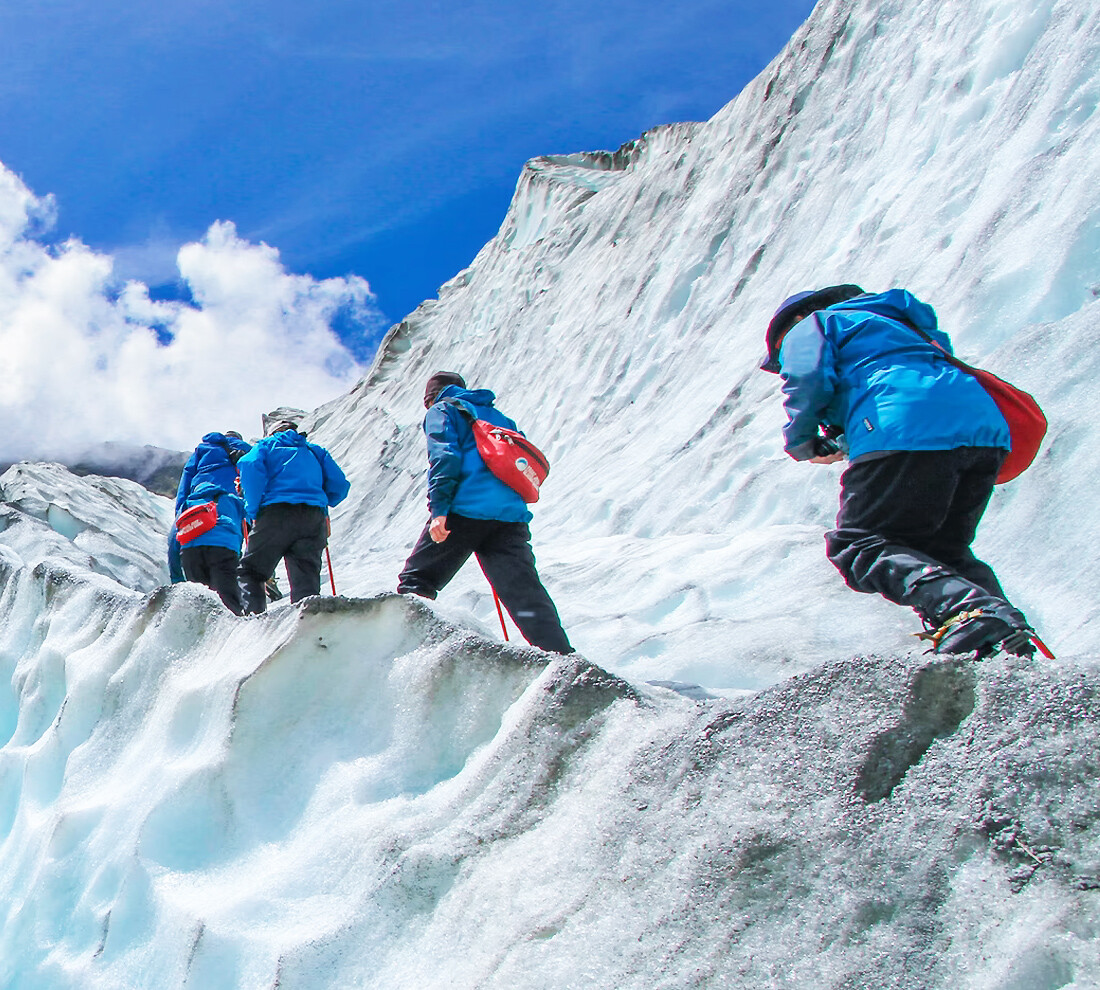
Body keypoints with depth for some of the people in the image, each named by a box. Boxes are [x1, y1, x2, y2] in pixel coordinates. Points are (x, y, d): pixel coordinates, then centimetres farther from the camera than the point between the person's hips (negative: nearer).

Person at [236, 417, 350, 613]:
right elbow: (339, 484, 17)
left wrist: (253, 511, 3)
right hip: (314, 518, 3)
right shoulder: (315, 452, 30)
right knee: (306, 580, 0)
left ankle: (253, 614, -16)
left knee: (250, 571, 7)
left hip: (276, 511, -2)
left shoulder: (266, 445, 22)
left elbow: (250, 466, -1)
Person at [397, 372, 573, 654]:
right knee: (527, 595, 0)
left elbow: (445, 455, -5)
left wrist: (438, 508, -12)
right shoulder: (498, 416, 32)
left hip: (465, 510, -5)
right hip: (512, 514, 5)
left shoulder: (442, 410, 13)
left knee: (417, 581, 7)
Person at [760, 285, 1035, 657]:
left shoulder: (811, 325, 19)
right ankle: (1005, 624, -5)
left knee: (858, 547, -5)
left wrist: (801, 442, 16)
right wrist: (844, 444, 32)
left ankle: (964, 608, -30)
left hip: (908, 433, -8)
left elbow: (808, 379, 0)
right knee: (943, 551, 20)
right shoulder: (891, 323, 43)